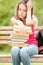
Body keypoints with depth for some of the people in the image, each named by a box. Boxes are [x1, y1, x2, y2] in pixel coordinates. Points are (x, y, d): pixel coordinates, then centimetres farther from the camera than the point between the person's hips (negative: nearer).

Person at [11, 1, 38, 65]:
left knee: (23, 51, -35)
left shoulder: (31, 20, 4)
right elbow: (14, 21, -16)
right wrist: (19, 23, -39)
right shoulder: (14, 18, 10)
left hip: (31, 45, -2)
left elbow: (28, 23, -21)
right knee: (14, 49, -33)